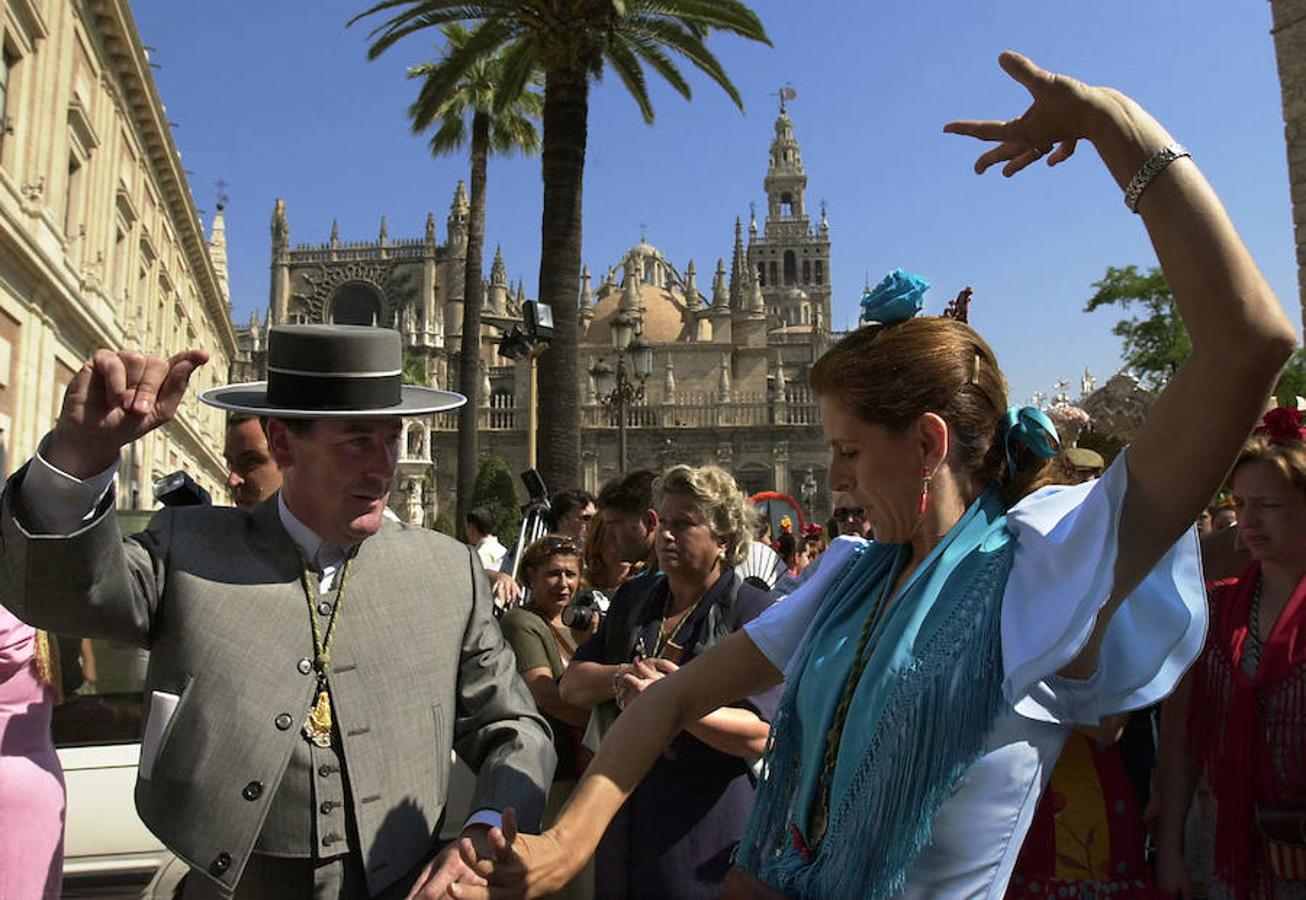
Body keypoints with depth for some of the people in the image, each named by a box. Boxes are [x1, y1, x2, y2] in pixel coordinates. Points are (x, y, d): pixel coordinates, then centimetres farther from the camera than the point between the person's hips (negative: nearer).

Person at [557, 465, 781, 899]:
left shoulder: (753, 612, -10)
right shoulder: (634, 598, 10)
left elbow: (761, 735, -18)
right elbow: (572, 685, 6)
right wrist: (627, 675, -12)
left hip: (705, 827, -5)